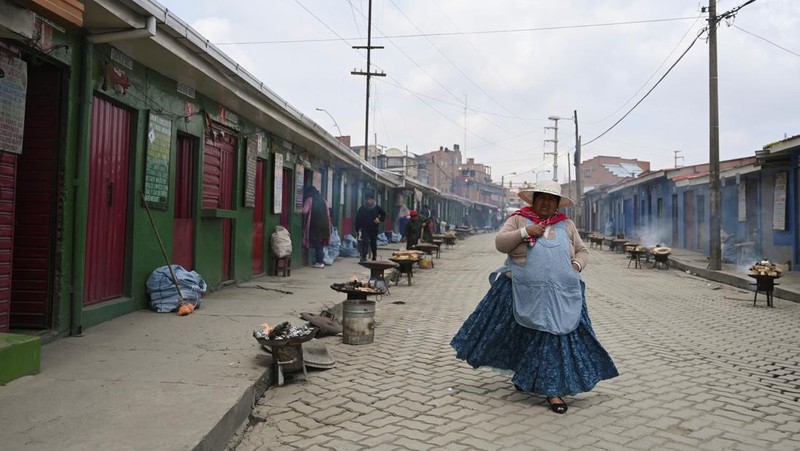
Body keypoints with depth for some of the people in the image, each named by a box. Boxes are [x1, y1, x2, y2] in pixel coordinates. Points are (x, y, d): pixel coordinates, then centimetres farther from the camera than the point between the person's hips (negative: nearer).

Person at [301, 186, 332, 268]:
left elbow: (305, 211, -14)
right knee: (321, 243, 13)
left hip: (315, 224, -5)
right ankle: (320, 261, 15)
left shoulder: (310, 200, -4)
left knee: (317, 243, 0)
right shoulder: (323, 199, 14)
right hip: (324, 224, 5)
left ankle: (319, 262, -1)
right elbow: (328, 213, 14)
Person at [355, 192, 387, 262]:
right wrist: (357, 229, -7)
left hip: (374, 229, 1)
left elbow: (384, 215, 12)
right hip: (365, 229, -1)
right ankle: (363, 257, -16)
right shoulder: (362, 208, -4)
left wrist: (380, 219, -7)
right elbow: (358, 219, -2)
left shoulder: (377, 208, -2)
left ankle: (374, 257, 31)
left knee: (374, 243, 13)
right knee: (365, 242, -14)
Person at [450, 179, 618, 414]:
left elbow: (582, 251, 19)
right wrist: (525, 232, -16)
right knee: (521, 337, 7)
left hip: (561, 296, 2)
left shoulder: (567, 225, 12)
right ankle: (522, 375, 32)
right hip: (523, 294, -1)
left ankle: (553, 390, 8)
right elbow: (500, 243, -5)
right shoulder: (518, 220, 4)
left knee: (556, 338, -2)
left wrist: (576, 265, -2)